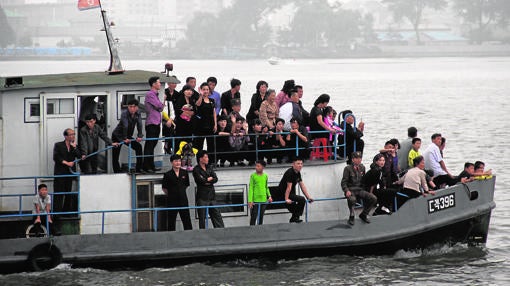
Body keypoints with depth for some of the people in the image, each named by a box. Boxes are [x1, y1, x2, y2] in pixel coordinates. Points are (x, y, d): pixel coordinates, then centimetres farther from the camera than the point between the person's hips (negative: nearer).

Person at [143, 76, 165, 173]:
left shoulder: (156, 94, 18)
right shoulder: (150, 94, -11)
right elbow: (160, 107, -14)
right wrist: (164, 100, 3)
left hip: (156, 123, 9)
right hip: (151, 123, -9)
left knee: (153, 145, 11)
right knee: (149, 145, -7)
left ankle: (151, 166, 15)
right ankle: (146, 167, -6)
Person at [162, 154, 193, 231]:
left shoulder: (184, 173, 3)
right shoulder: (168, 175, -7)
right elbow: (164, 188, 2)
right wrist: (170, 194, 9)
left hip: (183, 199, 3)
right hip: (172, 201, -3)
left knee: (186, 220, 4)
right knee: (171, 221, 3)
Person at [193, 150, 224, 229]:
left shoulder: (209, 168, 13)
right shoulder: (196, 169, -5)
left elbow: (215, 179, 3)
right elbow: (201, 180, -18)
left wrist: (206, 180, -11)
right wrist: (210, 179, -2)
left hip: (211, 196, 6)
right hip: (202, 197, -6)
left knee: (217, 215, 5)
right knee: (202, 218, -2)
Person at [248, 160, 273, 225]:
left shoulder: (265, 176, 7)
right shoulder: (253, 176, -5)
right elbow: (251, 188, -6)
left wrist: (269, 196, 5)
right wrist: (250, 200, -13)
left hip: (263, 200, 4)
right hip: (255, 200, -4)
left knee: (261, 217, 11)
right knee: (253, 217, -3)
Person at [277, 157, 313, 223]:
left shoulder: (298, 173, 9)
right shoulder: (290, 172, -19)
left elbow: (302, 186, 9)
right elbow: (289, 187, -25)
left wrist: (308, 197, 4)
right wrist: (286, 199, -28)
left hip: (291, 194, 10)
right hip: (283, 194, -10)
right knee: (302, 200, -22)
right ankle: (296, 218, -16)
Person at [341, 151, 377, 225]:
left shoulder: (362, 168, 12)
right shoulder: (348, 168, -3)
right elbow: (344, 182, -5)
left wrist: (367, 191, 13)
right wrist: (347, 191, -21)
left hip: (360, 190, 5)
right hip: (351, 190, -5)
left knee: (373, 198, -16)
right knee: (352, 199, -40)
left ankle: (363, 215, 5)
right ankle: (351, 218, -19)